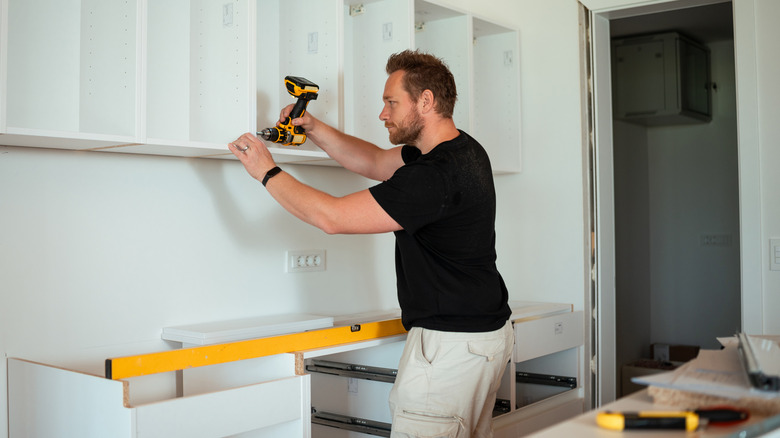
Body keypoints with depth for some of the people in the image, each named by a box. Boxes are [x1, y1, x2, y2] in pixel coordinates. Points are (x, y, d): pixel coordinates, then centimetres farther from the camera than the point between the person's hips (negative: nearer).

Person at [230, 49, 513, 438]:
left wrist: (267, 172, -8)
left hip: (452, 343, -10)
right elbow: (373, 162, 19)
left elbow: (332, 217, -21)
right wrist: (312, 127, 9)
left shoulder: (437, 175, -23)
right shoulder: (460, 149, 8)